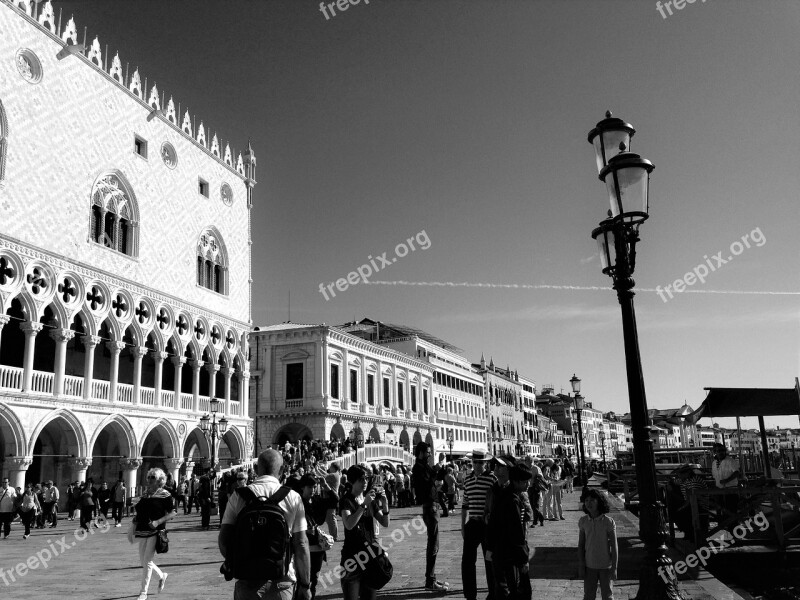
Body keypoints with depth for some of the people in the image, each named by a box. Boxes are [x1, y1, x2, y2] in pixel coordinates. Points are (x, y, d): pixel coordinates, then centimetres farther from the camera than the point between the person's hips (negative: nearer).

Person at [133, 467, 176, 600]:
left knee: (147, 560, -8)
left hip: (156, 530, -7)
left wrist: (158, 522, -17)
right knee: (143, 560, 10)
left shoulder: (165, 495, -5)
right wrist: (135, 521, 5)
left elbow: (173, 513, -7)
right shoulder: (145, 494, 13)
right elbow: (139, 512, 21)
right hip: (143, 530, 7)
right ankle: (162, 575, 35)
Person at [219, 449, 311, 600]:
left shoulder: (239, 495, -1)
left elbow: (224, 540, -2)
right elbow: (301, 544, -4)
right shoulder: (293, 497, -3)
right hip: (281, 581, -1)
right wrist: (305, 585, 4)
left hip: (248, 580, 1)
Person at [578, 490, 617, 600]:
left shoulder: (608, 522, -14)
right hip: (589, 566, 2)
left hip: (605, 566, -2)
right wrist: (581, 566, 1)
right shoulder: (583, 521, -5)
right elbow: (581, 545, 3)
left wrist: (614, 568, -8)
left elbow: (614, 547, -8)